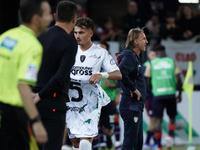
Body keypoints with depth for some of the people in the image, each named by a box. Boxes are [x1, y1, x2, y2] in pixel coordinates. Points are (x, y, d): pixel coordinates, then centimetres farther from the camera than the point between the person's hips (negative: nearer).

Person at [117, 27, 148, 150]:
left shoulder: (135, 57, 17)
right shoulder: (129, 56, -14)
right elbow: (121, 72, -32)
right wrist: (133, 89, -22)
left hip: (137, 106, 11)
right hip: (131, 106, -11)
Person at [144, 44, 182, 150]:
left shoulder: (151, 63, 4)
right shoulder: (172, 62, 5)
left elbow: (148, 83, 4)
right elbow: (178, 80, -2)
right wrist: (179, 94, 10)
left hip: (157, 95, 0)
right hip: (171, 94, 1)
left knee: (158, 120, 5)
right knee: (172, 118, 16)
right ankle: (170, 135, -11)